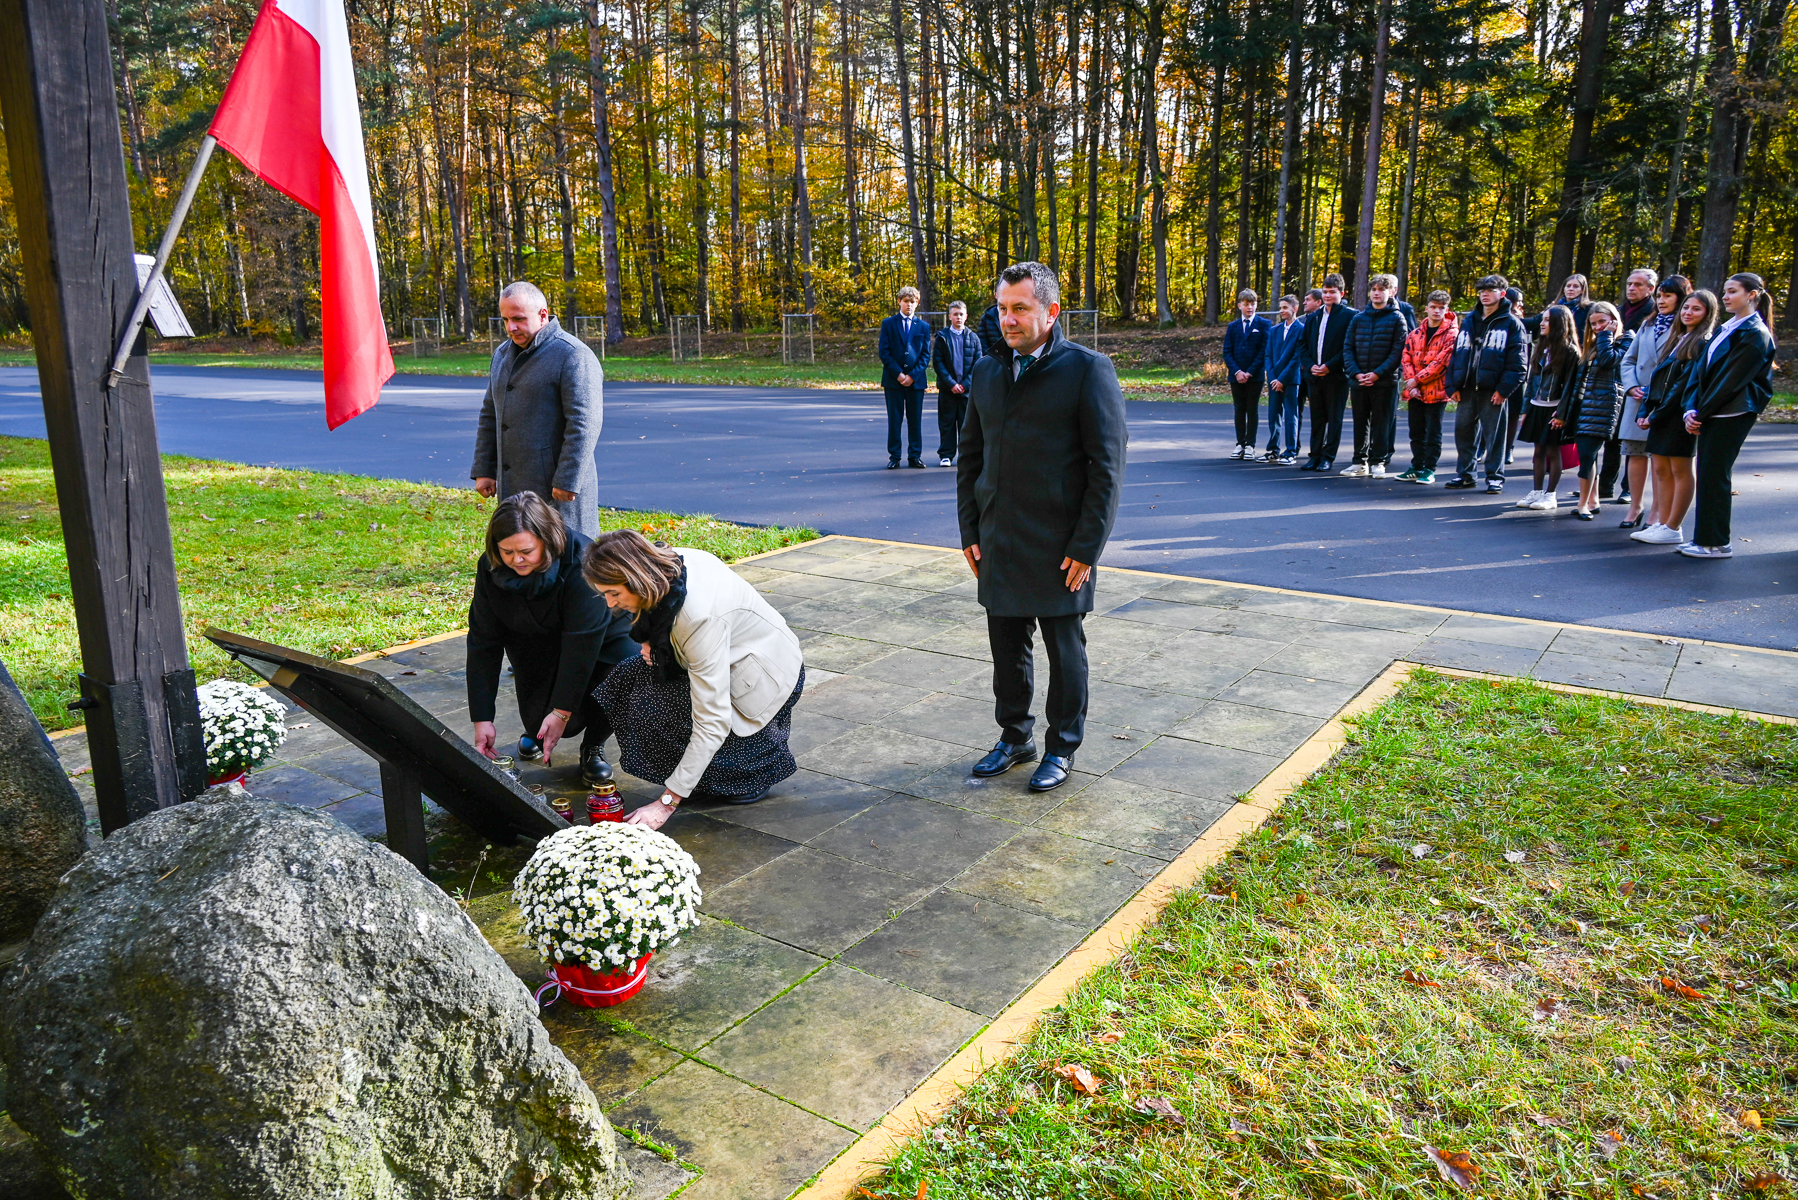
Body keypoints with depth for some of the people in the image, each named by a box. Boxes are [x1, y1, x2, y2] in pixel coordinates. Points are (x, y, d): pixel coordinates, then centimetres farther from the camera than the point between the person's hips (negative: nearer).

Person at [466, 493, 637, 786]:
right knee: (542, 722, -18)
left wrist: (562, 711, -33)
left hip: (600, 639, -3)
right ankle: (535, 729, 24)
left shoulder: (580, 561, -32)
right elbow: (483, 643, -12)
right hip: (536, 647, 3)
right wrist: (482, 718, -16)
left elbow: (582, 641, -32)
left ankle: (593, 746, -4)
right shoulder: (490, 568, -17)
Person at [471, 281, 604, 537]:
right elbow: (489, 416, 23)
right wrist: (483, 471, 17)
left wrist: (567, 482, -20)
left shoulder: (573, 355, -11)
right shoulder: (502, 354, 17)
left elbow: (584, 425, -17)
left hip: (555, 489, -8)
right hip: (513, 487, 8)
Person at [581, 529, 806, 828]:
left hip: (768, 677, -9)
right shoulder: (667, 562, -14)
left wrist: (667, 802, -31)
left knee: (650, 708, -21)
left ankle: (760, 764, -4)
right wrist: (652, 640, -7)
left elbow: (713, 722, -35)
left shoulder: (700, 616, -37)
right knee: (622, 681, -5)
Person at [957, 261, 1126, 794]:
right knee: (1007, 647, 14)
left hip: (1059, 546, -5)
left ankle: (1062, 748, 25)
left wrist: (1086, 547, -14)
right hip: (999, 545, 5)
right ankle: (1015, 737, 32)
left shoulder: (1088, 370, -8)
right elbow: (970, 456, 15)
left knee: (1065, 651, 9)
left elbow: (1107, 465, -10)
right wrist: (970, 530, 8)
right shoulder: (988, 371, 9)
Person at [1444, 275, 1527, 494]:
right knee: (1463, 431, 9)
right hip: (1466, 389, 5)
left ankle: (1495, 477, 7)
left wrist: (1504, 389, -15)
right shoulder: (1468, 321, 16)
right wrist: (1453, 386, 5)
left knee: (1494, 434, -1)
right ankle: (1464, 474, 20)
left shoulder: (1511, 324, 1)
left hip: (1493, 391, -5)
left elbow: (1516, 361, -6)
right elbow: (1456, 354, 14)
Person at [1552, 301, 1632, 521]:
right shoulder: (1591, 344, 20)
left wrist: (1606, 335, -8)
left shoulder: (1625, 340, 0)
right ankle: (1592, 501, 14)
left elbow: (1609, 360, -20)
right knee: (1587, 455, 7)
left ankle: (1584, 504, -8)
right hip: (1582, 406, 7)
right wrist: (1564, 411, 18)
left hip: (1603, 406, -7)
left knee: (1587, 454, -12)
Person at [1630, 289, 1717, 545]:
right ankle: (1662, 524, 11)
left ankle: (1672, 529, 0)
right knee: (1660, 469, 7)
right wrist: (1645, 411, 5)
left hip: (1681, 413, -8)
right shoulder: (1676, 339, 18)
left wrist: (1656, 415, -15)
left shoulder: (1703, 343, -8)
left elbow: (1686, 383, -15)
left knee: (1680, 469, -3)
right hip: (1661, 413, 8)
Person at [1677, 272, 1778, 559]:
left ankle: (1716, 543, 0)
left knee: (1714, 476, -6)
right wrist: (1691, 409, -1)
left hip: (1732, 414, -8)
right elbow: (1702, 369, 11)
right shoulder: (1726, 329, 16)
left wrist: (1701, 412, -12)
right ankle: (1705, 538, 14)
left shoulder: (1756, 335, -9)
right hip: (1712, 414, 8)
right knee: (1707, 475, 8)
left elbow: (1732, 379, -14)